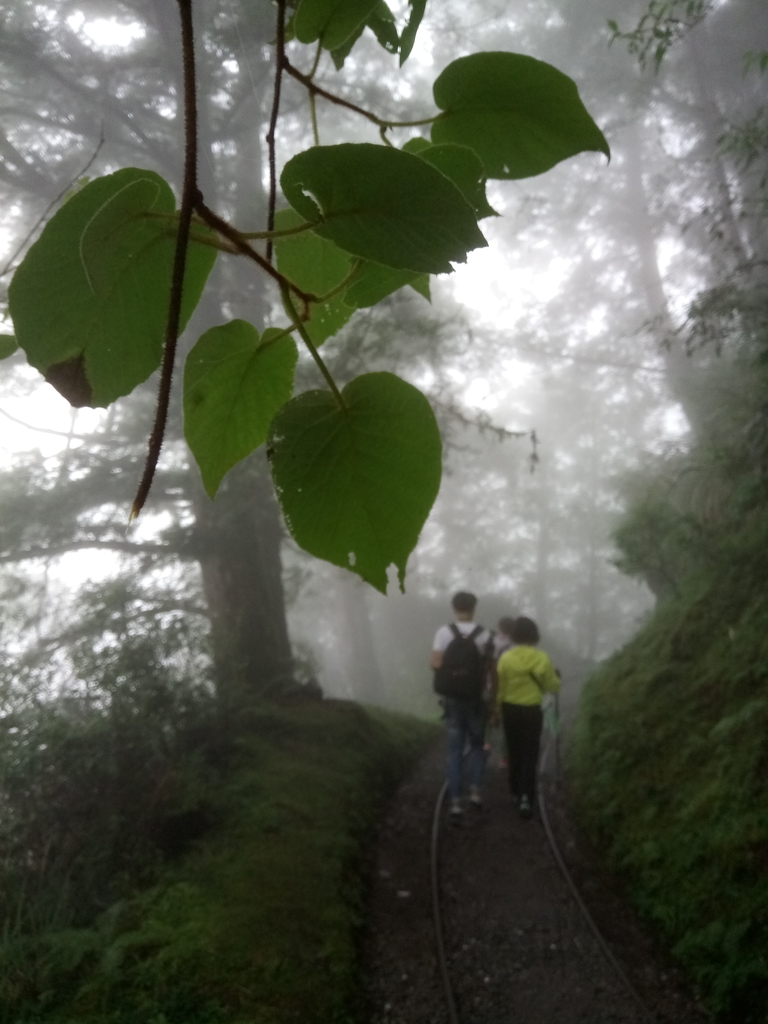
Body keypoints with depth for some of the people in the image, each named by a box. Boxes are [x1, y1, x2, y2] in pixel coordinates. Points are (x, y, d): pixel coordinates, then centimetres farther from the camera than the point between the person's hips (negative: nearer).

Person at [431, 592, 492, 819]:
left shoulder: (444, 632, -8)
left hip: (451, 699, 0)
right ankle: (476, 790, 3)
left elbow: (435, 664, -12)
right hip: (475, 699, 0)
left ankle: (455, 801, 3)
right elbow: (487, 669, -9)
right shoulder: (484, 635, -7)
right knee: (476, 745, 18)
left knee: (455, 750, 7)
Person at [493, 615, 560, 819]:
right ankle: (526, 798, -12)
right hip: (532, 711, -1)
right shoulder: (542, 658, -10)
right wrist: (555, 678, 19)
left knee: (514, 752, 17)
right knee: (530, 755, 1)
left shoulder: (506, 658, -9)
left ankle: (516, 790, 31)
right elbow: (553, 686, -3)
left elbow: (499, 688, -4)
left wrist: (496, 710, 9)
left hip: (510, 710, 1)